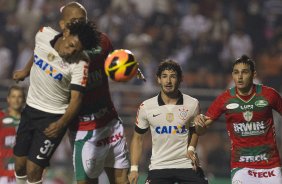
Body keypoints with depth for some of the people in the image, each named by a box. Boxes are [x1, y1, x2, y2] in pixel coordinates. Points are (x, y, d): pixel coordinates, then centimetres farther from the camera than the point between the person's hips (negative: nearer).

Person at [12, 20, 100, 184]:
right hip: (30, 109, 6)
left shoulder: (80, 65, -23)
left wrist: (61, 123, -36)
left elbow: (76, 98, -22)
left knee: (33, 170, -11)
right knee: (19, 165, 9)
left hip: (53, 117, -5)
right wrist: (25, 71, 32)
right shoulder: (44, 34, -8)